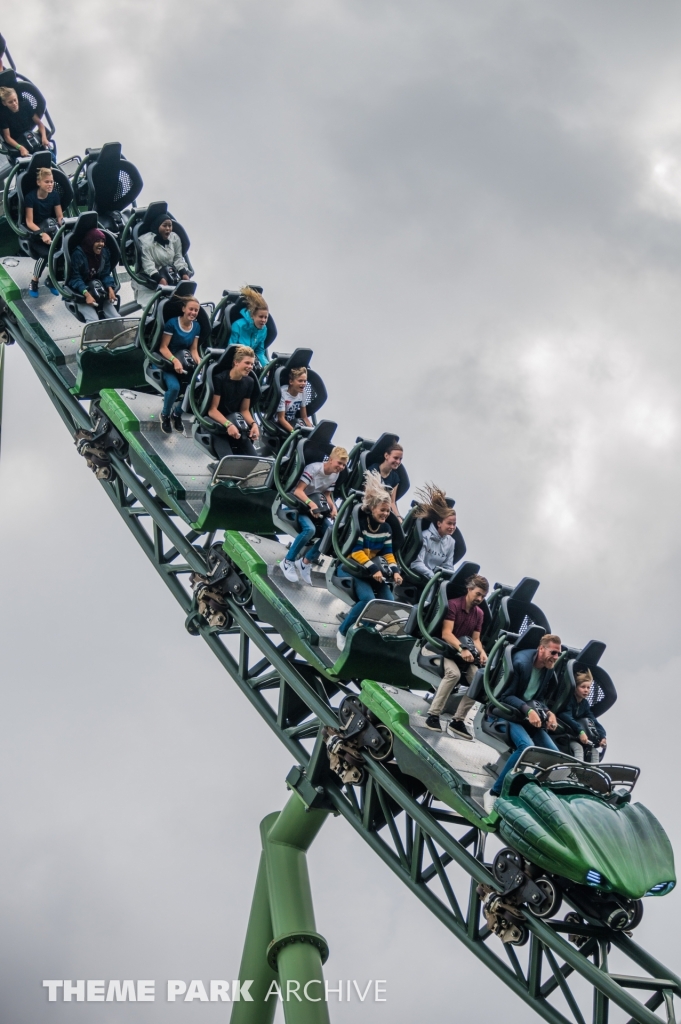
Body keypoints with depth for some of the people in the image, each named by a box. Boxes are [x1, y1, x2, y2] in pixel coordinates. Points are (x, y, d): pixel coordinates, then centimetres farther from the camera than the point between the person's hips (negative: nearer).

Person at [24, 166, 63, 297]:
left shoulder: (54, 194, -3)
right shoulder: (30, 197, -17)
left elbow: (60, 216, -1)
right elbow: (29, 222, -20)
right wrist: (42, 233, -37)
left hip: (50, 229, 5)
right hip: (34, 233, -5)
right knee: (46, 253, -32)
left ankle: (50, 280, 0)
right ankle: (34, 282, -7)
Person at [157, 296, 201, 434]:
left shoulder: (196, 327, 4)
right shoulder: (172, 323, -14)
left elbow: (193, 349, 6)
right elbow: (163, 347, -16)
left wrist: (199, 362, -15)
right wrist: (175, 360, -33)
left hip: (184, 363, 5)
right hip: (167, 362, -5)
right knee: (174, 386, -34)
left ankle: (177, 413, 2)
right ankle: (165, 415, -3)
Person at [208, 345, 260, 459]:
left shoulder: (249, 382, 7)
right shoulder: (220, 379, -10)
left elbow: (244, 410, 11)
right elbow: (212, 410, -14)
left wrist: (253, 424, -10)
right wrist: (228, 424, -29)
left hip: (235, 424, 6)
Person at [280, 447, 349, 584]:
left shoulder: (335, 474, 2)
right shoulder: (314, 468, -21)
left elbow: (327, 495, 9)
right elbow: (298, 490, -29)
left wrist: (333, 507, -12)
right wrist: (311, 503, -46)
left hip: (317, 505, 7)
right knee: (310, 529, -34)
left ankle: (305, 562, -3)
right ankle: (288, 562, -15)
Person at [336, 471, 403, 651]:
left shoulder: (386, 529, 6)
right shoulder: (360, 523, -13)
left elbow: (388, 553, 6)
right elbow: (356, 551, -19)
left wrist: (395, 571, -12)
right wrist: (373, 568, -28)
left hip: (373, 569, 7)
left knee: (389, 602, -15)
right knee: (368, 598, -31)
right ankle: (343, 632, -15)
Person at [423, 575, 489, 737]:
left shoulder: (479, 613, 10)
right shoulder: (453, 605, -13)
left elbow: (476, 638, 7)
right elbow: (446, 633, -22)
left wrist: (481, 652, -15)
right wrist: (462, 648, -36)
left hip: (462, 653, 7)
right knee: (454, 673, -36)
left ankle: (457, 721, -9)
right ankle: (433, 715, -30)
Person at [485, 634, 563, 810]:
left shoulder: (550, 672, 5)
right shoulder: (521, 662, -18)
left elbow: (540, 699, 11)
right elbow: (505, 695, -18)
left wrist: (548, 713, -11)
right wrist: (527, 710, -30)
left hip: (530, 716, 7)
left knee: (554, 754, -10)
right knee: (527, 747, -33)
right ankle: (494, 793, -22)